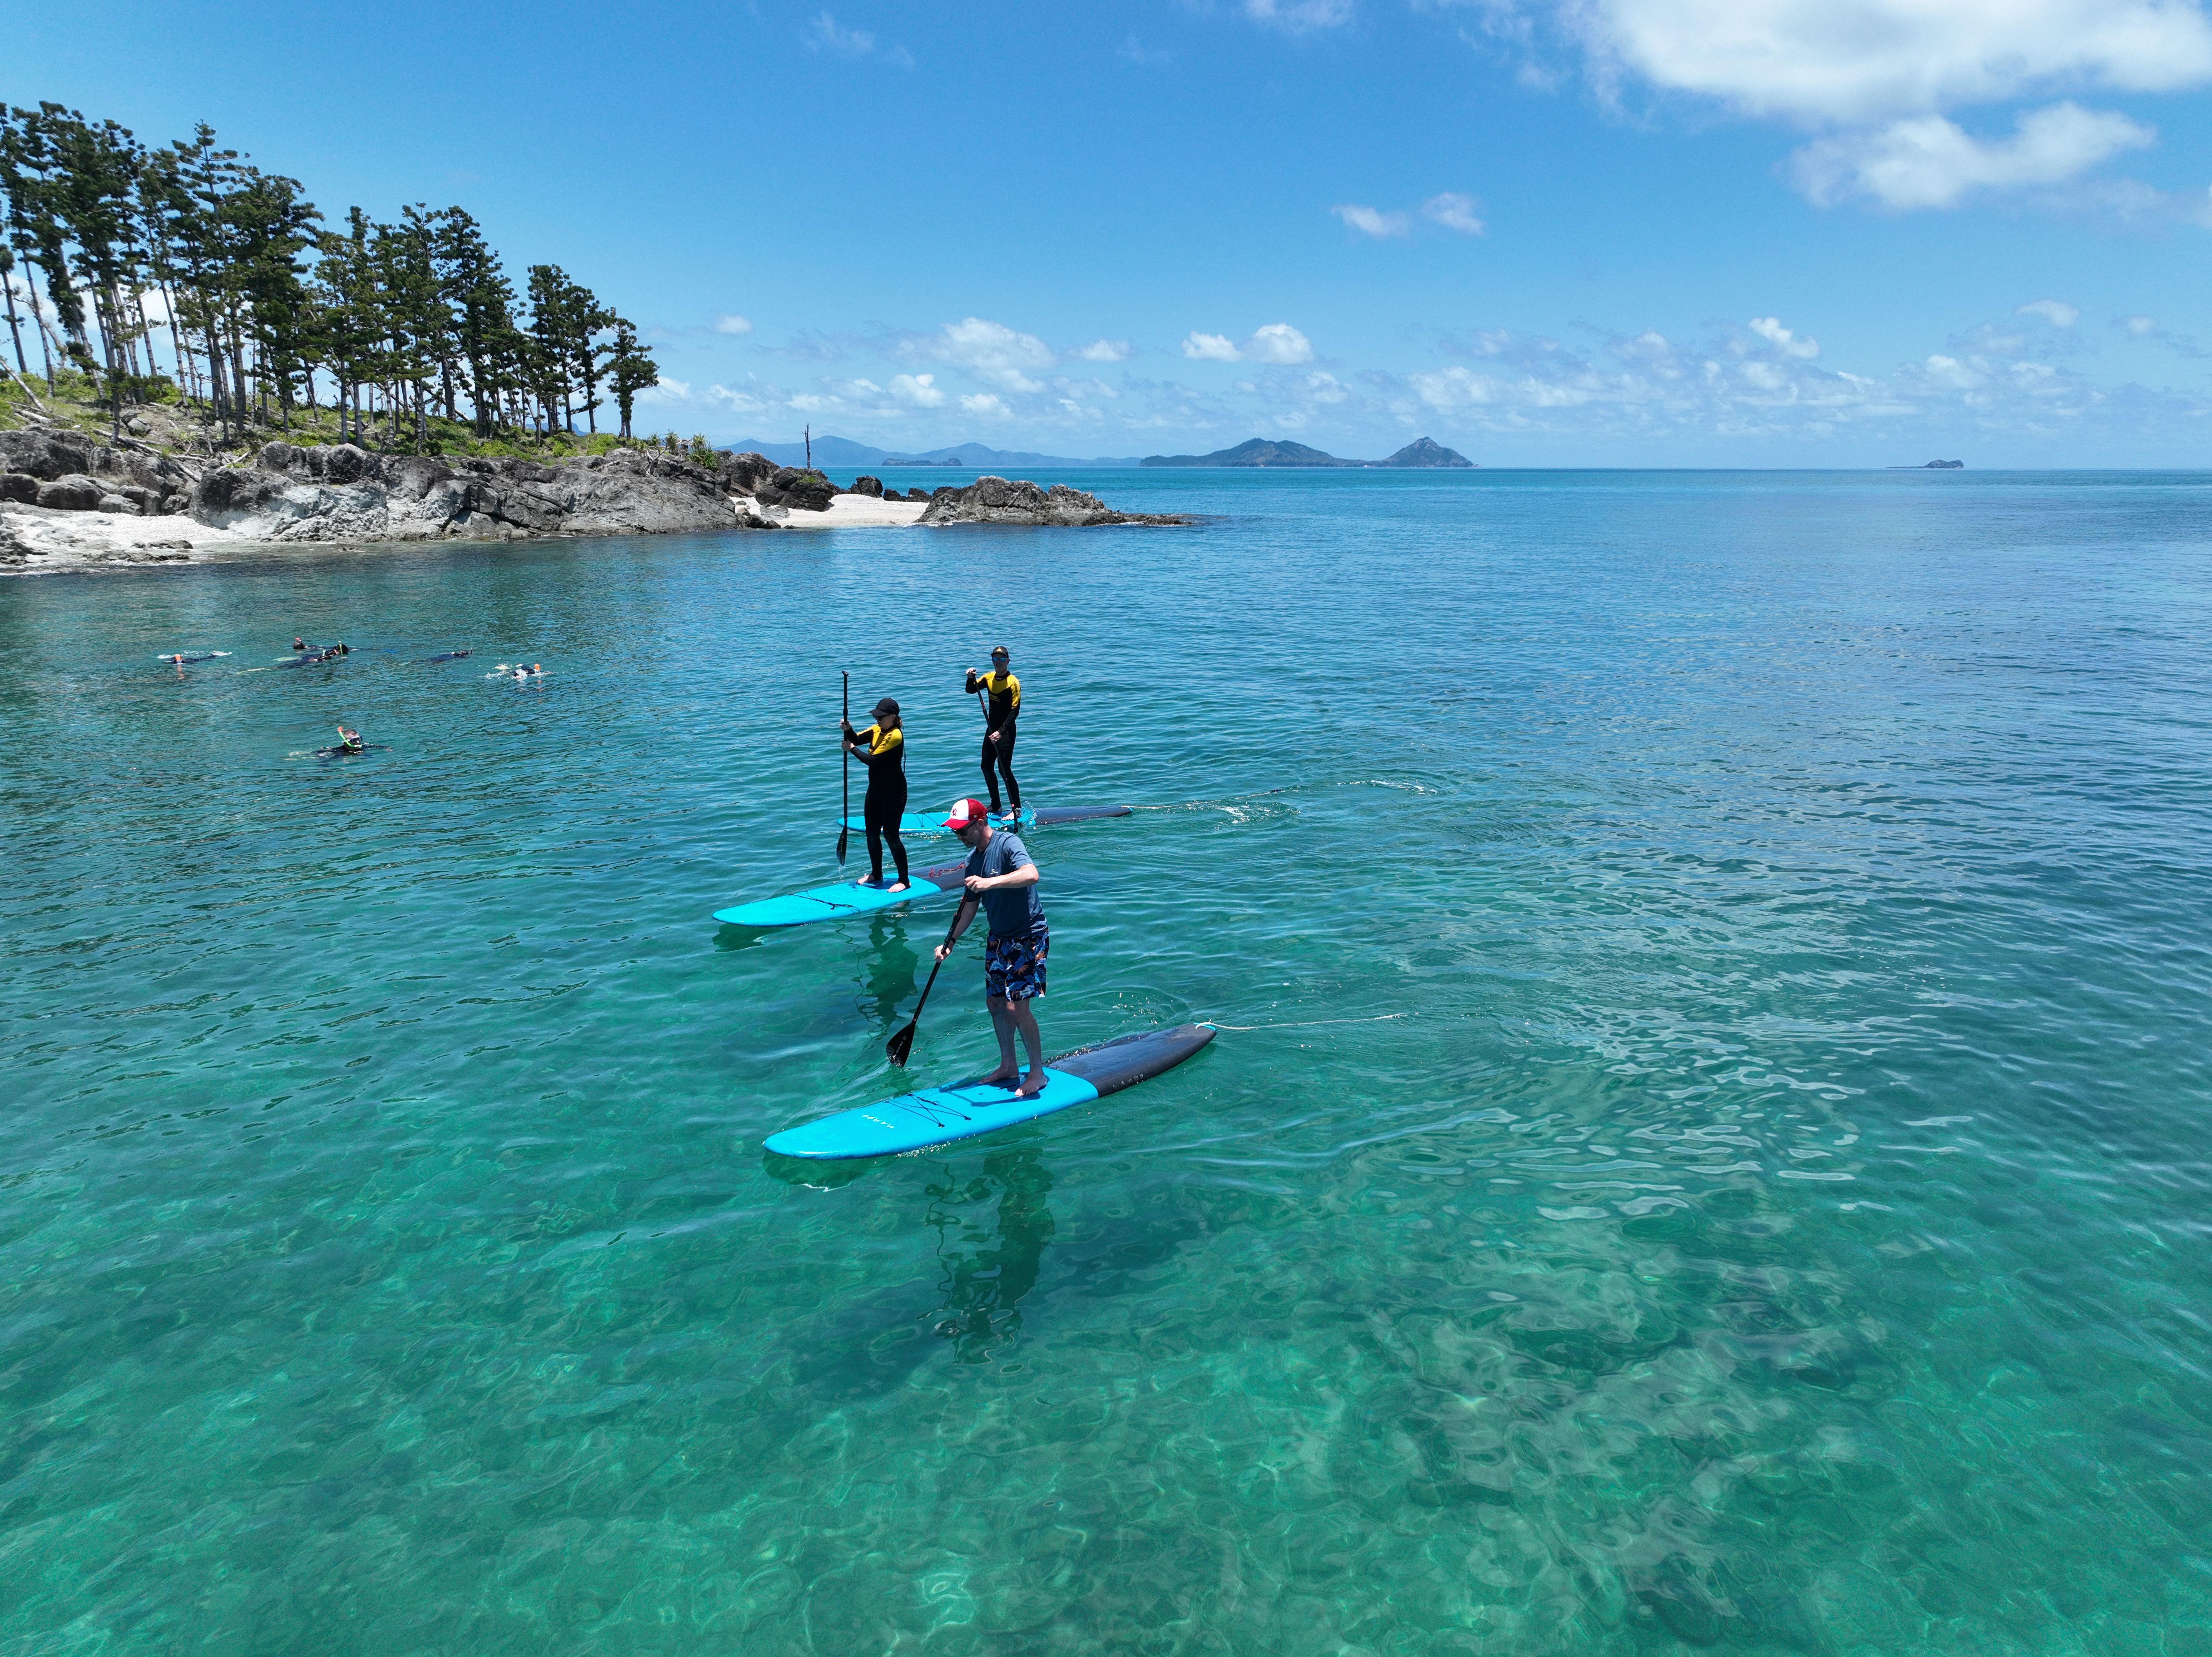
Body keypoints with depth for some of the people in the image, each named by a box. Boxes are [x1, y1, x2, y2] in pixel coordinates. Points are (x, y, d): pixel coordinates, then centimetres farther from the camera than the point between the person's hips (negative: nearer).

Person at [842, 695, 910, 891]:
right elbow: (857, 740, 1)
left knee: (891, 835, -7)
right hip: (875, 790, 9)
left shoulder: (895, 736, -21)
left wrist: (852, 749, -12)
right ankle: (876, 875, 30)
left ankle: (904, 881, 2)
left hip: (893, 793, -9)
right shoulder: (877, 730, 6)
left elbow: (872, 760, -24)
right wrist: (848, 730, -19)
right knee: (872, 834, 15)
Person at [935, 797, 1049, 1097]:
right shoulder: (974, 857, 8)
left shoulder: (1008, 843, -18)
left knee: (1017, 1007, -12)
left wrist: (990, 882, -46)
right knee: (995, 1002, 12)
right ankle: (1009, 1067, 29)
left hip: (1028, 937, -9)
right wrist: (950, 942, 11)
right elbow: (971, 904, 16)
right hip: (998, 938, 9)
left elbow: (1031, 875, -37)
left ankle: (1038, 1073, 4)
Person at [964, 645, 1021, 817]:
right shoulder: (989, 678, 6)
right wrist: (971, 678, -14)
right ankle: (995, 806, 26)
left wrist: (1001, 732, -26)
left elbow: (1015, 711, -19)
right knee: (987, 767, 13)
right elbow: (971, 691, 8)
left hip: (1006, 732, -8)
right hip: (992, 729, 8)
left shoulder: (1013, 683, -15)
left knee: (1004, 770, -10)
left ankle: (1017, 809, -1)